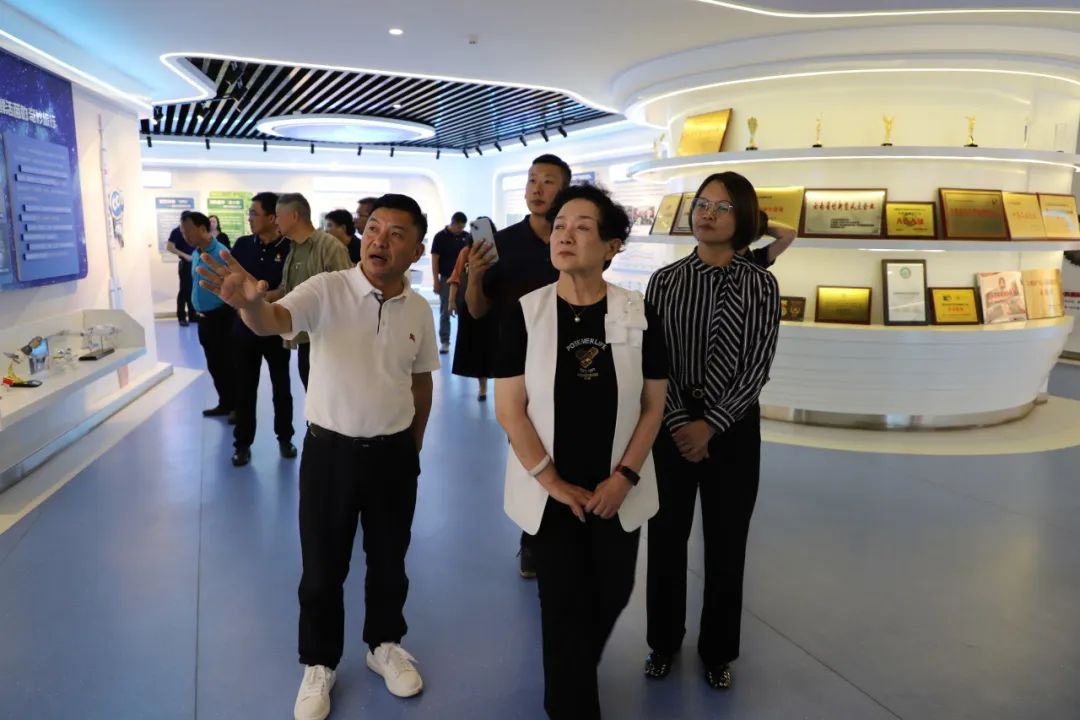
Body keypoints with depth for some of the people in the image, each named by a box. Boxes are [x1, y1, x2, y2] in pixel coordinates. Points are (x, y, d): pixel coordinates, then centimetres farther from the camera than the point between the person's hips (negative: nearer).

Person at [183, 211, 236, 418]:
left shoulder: (220, 253, -18)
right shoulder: (195, 254, 8)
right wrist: (199, 311, 15)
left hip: (221, 317, -8)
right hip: (204, 318, 8)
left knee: (227, 364, 1)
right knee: (214, 365, 15)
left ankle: (238, 407, 14)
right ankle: (225, 404, 28)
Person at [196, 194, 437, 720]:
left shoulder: (419, 309, -1)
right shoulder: (327, 289, -12)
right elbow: (273, 322, -30)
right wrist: (249, 303, -53)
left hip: (394, 454, 3)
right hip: (330, 450, -2)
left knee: (389, 560, 18)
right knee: (322, 567, 12)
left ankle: (384, 644, 43)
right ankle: (319, 664, 34)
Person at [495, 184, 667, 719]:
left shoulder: (638, 314, -6)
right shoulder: (524, 313, -10)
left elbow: (653, 404, -1)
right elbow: (509, 409, -9)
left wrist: (623, 477, -9)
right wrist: (554, 483, -11)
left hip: (617, 493, 2)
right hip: (551, 493, -2)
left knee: (611, 595, 15)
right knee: (564, 606, 6)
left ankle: (575, 676, 47)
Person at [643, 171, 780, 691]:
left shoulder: (761, 285, -2)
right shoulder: (665, 280, -1)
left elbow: (757, 368, -7)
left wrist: (710, 424, -14)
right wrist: (678, 422, -14)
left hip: (733, 428, 0)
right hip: (671, 424, 1)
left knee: (726, 545, 11)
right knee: (666, 538, 11)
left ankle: (717, 651, 31)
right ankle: (664, 641, 33)